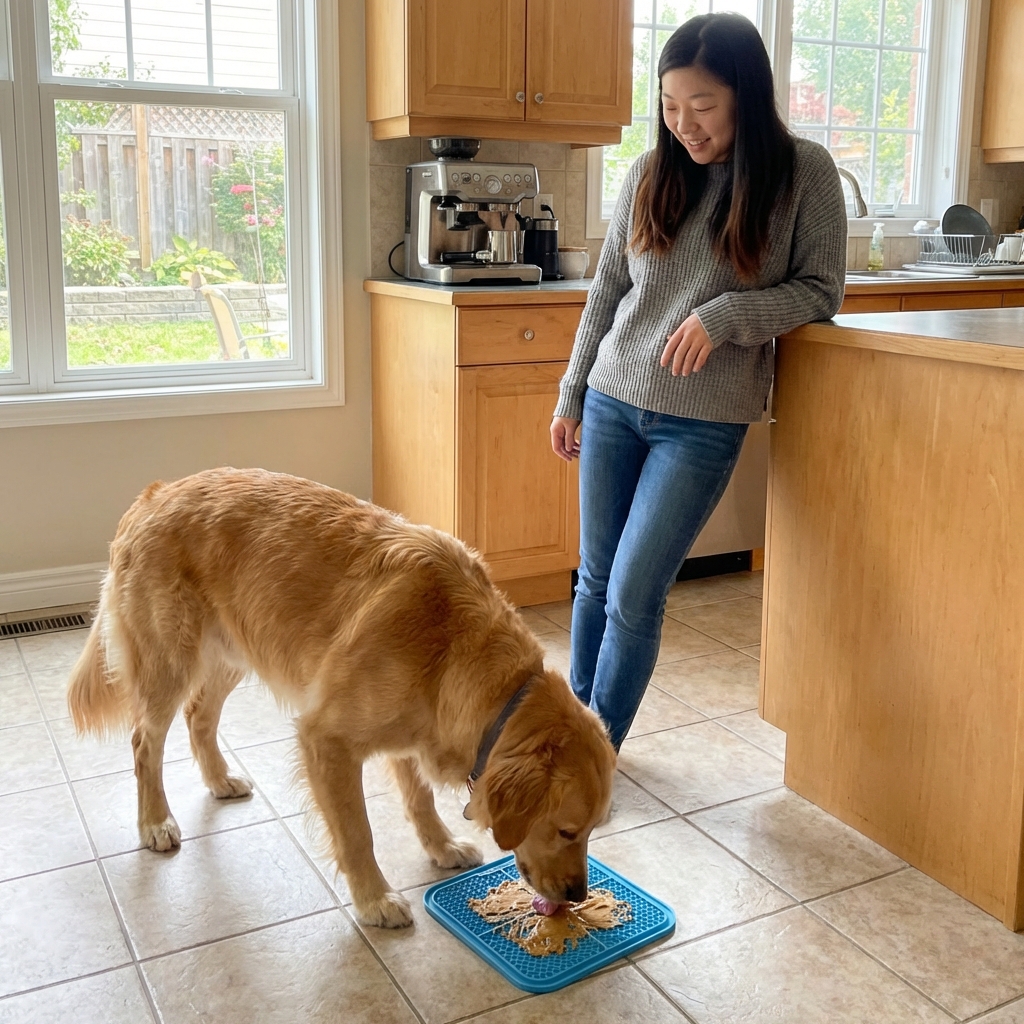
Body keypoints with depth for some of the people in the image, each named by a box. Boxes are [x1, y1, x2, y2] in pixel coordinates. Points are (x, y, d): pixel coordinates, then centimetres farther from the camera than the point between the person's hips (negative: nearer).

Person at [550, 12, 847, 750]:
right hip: (611, 403, 4)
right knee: (595, 581, 10)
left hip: (703, 422, -3)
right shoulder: (651, 173, 3)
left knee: (633, 597, -4)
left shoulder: (805, 173, -6)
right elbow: (606, 292, 9)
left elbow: (821, 292, -3)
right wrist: (570, 397, 10)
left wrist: (725, 315, -20)